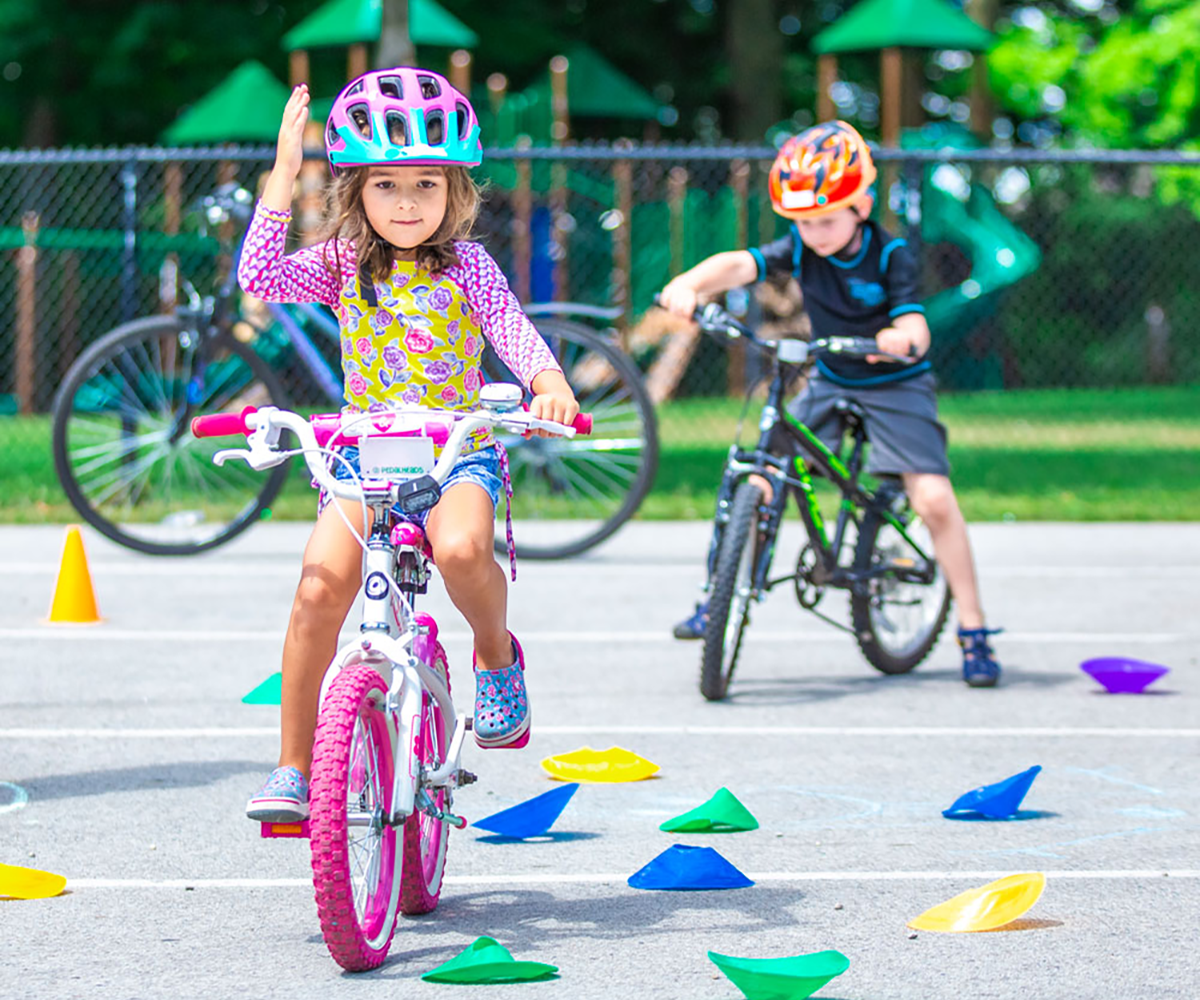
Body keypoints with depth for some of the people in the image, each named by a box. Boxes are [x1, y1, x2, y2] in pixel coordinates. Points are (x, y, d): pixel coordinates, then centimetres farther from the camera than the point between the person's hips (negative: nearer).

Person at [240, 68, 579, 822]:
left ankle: (497, 653, 0)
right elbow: (261, 277, -13)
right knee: (320, 586, -21)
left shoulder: (466, 267, 0)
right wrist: (283, 174, -16)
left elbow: (514, 330, -14)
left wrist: (549, 382, -37)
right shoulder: (343, 264, 3)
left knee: (461, 549, -35)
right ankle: (293, 765, -8)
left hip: (458, 452, -2)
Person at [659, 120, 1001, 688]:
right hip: (830, 383, 4)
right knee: (761, 481, -8)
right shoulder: (800, 250, -9)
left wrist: (902, 337, -52)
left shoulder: (891, 257, -18)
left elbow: (915, 331, -28)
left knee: (933, 499, -17)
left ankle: (972, 628, -5)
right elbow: (739, 265, -24)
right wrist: (690, 285, -44)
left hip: (895, 386, -4)